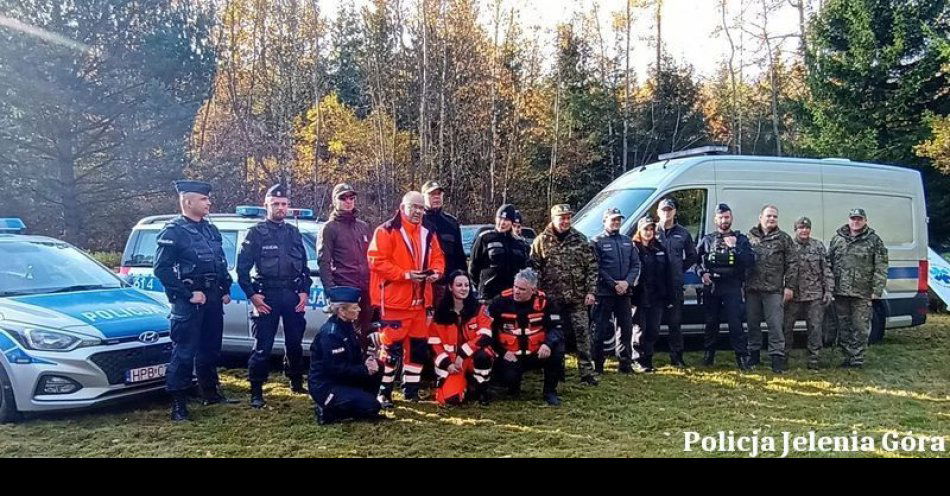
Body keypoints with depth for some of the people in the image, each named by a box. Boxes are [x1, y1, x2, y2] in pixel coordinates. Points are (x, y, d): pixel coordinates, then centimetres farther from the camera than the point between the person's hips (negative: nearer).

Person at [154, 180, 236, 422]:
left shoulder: (211, 230, 15)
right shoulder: (172, 231, -9)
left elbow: (222, 263, 21)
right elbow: (162, 268, -16)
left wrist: (226, 290, 11)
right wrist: (189, 294, -19)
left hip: (213, 298, 7)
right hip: (188, 301, -7)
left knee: (211, 348, 16)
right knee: (184, 352, -5)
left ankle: (211, 393, 28)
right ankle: (178, 404, 1)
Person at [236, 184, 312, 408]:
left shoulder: (294, 233, 14)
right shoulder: (256, 233, 0)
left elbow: (304, 266, 17)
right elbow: (242, 267, -3)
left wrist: (304, 291, 5)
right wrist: (252, 295, -11)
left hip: (292, 295, 4)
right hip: (266, 296, -4)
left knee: (295, 343, 11)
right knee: (262, 346, -4)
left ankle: (296, 383, 28)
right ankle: (256, 392, 4)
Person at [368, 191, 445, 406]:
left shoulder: (428, 234, 14)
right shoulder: (386, 231, -7)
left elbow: (438, 258, 19)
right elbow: (377, 261, -15)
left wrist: (436, 272, -4)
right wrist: (405, 274, -20)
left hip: (420, 300, 7)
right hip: (394, 301, -7)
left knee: (419, 346, 13)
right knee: (391, 347, -5)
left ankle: (411, 389, 25)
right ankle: (384, 392, 7)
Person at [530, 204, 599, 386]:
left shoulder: (580, 239, 5)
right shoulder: (541, 241, 1)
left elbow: (592, 267, 4)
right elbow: (534, 268, 0)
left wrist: (590, 291, -4)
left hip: (577, 298, 1)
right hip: (551, 298, -1)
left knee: (582, 334, -2)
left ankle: (586, 372, 4)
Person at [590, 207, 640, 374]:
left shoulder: (628, 242, 15)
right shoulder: (597, 242, -1)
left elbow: (636, 265, 9)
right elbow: (597, 268, -8)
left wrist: (627, 282, -8)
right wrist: (613, 284, -15)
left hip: (624, 292, 5)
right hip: (604, 293, -5)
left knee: (627, 328, 7)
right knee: (600, 330, -2)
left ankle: (625, 364, 16)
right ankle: (597, 365, 6)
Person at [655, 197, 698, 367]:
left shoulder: (683, 233, 11)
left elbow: (692, 256, 19)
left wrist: (681, 269, 9)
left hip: (676, 285, 2)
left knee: (675, 322, 7)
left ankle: (677, 357, 15)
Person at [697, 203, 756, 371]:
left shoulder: (741, 239, 9)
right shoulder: (707, 239, 13)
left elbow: (751, 261, -3)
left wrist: (735, 247, -13)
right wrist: (702, 273, -3)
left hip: (732, 287, -2)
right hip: (711, 287, 2)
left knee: (735, 322, -8)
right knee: (711, 322, 9)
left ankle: (742, 357, -3)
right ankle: (709, 354, 20)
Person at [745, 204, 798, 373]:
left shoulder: (784, 238, 5)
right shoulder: (750, 237, 9)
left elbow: (792, 263, 2)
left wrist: (790, 286, -5)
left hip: (774, 290, -2)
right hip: (752, 289, 3)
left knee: (776, 325, -5)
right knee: (752, 324, 10)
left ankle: (777, 359, 0)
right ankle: (754, 355, 22)